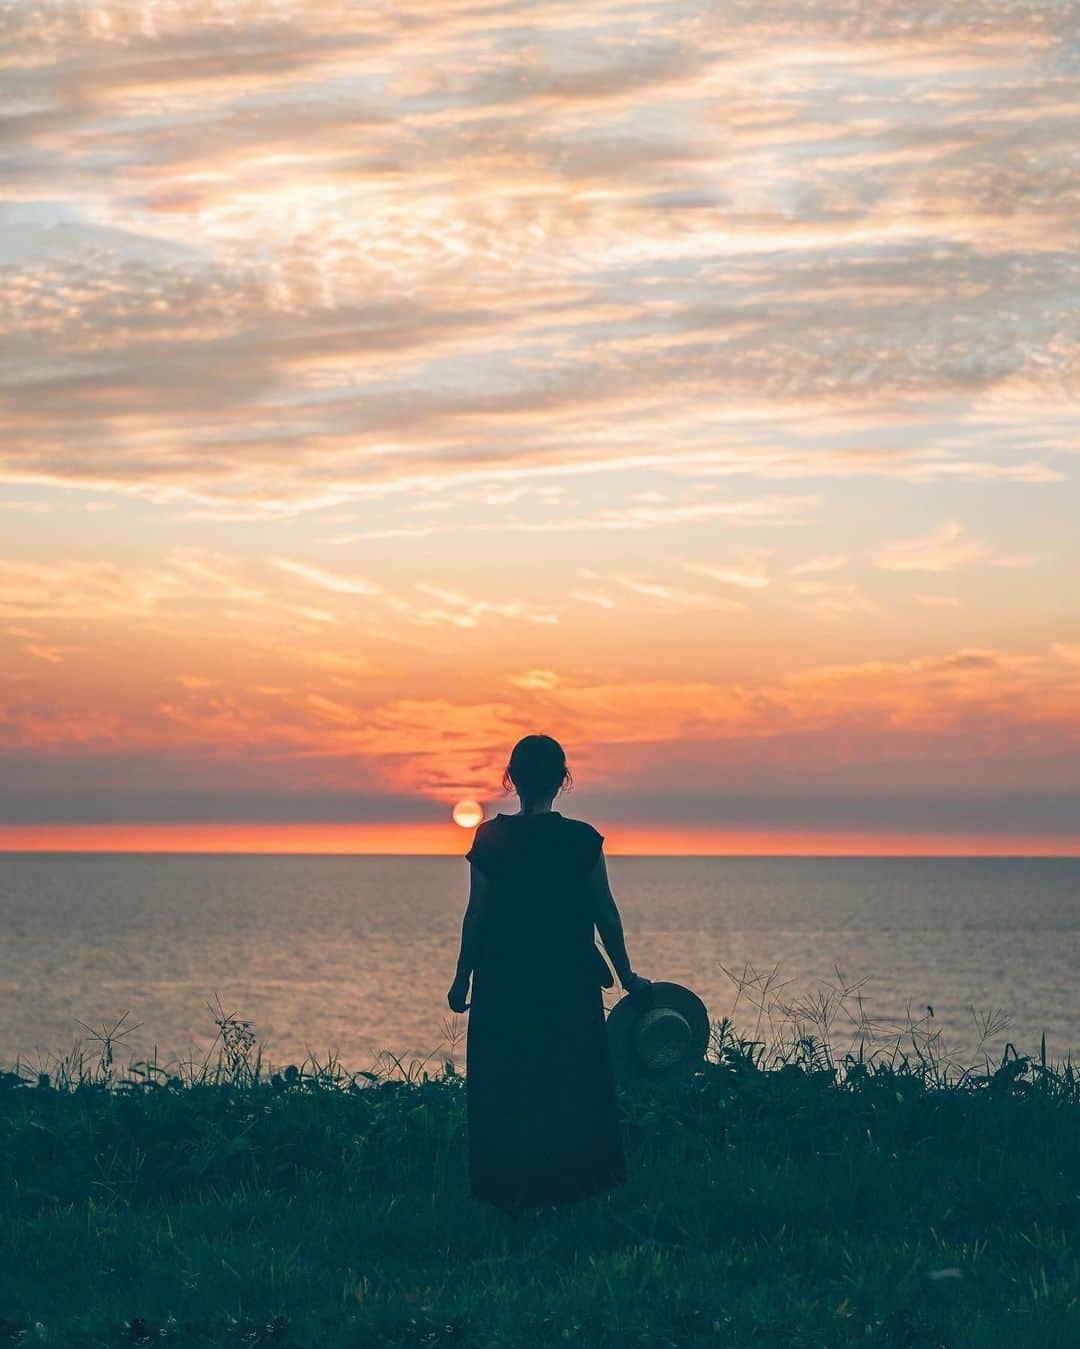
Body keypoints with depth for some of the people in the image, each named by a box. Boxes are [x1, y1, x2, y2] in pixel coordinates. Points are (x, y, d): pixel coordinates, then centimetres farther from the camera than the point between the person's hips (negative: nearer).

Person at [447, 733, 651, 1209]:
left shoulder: (490, 837, -6)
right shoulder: (582, 839, -6)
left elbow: (476, 915, -4)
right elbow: (606, 914, -1)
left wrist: (462, 979, 6)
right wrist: (626, 976, 10)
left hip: (503, 984, 0)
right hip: (570, 983, 0)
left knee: (505, 1087, 10)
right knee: (572, 1084, 12)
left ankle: (511, 1188, 14)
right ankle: (573, 1185, 16)